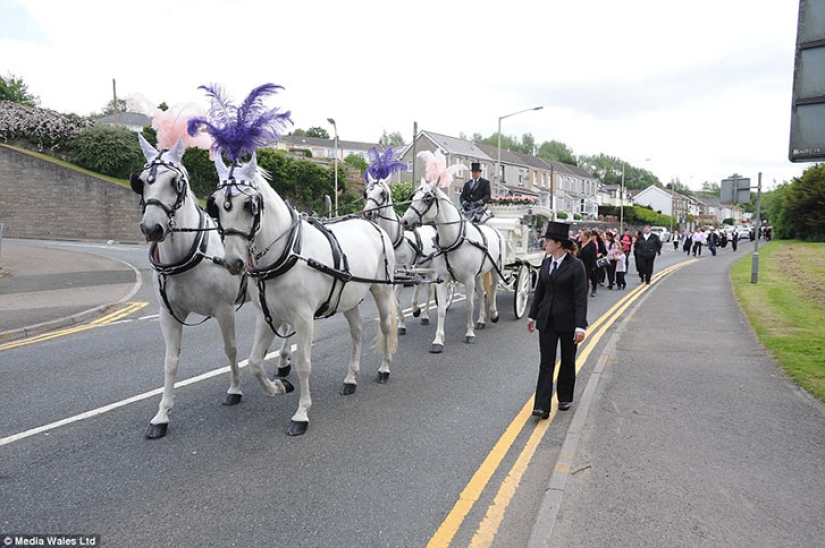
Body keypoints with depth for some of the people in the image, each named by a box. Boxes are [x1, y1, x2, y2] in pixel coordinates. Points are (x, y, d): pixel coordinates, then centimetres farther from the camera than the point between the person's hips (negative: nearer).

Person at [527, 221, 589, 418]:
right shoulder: (546, 262, 4)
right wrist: (532, 315, 15)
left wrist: (580, 326, -19)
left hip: (568, 321, -4)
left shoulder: (576, 265, -13)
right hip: (547, 320, 4)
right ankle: (542, 407, -1)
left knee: (567, 361, 14)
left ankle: (565, 398, 32)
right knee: (546, 363, 0)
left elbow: (581, 297, -15)